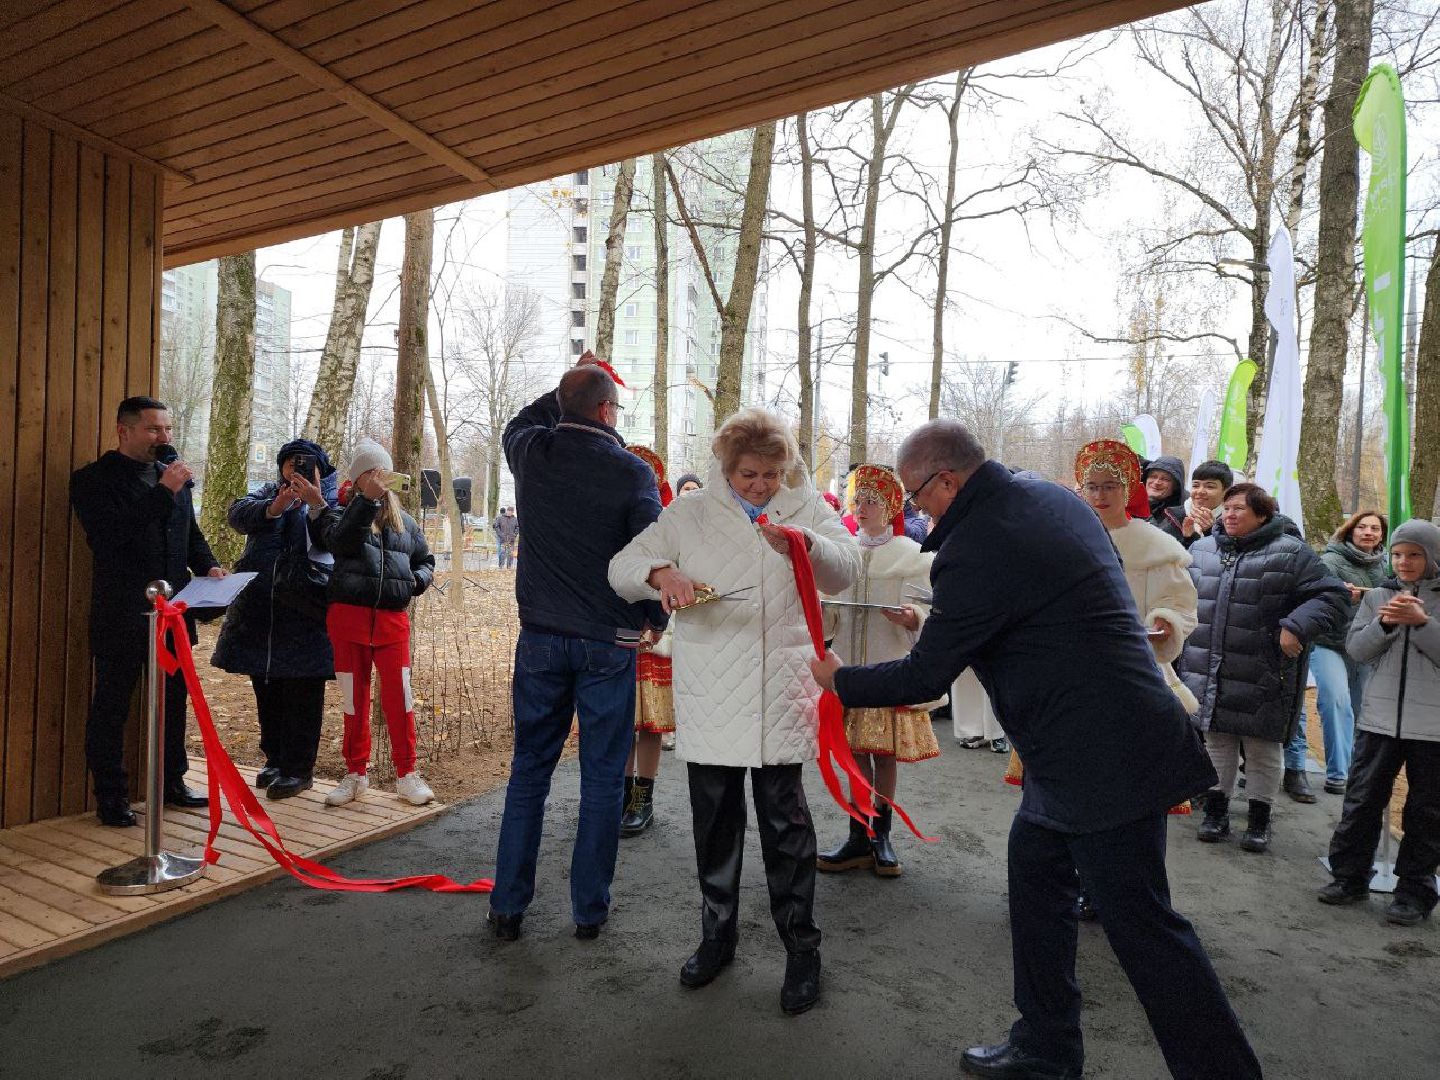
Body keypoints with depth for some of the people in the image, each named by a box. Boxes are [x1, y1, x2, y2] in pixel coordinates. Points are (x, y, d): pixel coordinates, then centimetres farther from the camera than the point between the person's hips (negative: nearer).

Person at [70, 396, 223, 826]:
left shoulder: (174, 477, 11)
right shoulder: (92, 479, -6)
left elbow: (192, 533, 19)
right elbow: (109, 536, -19)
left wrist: (209, 565, -2)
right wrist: (163, 492, -23)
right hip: (122, 615, -6)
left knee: (173, 701, 15)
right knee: (111, 706, 6)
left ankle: (172, 782, 28)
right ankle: (111, 798, 17)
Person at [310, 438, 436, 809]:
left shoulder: (404, 521, 14)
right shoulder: (341, 513, 4)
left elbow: (425, 559, 24)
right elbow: (339, 542, -18)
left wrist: (418, 579, 2)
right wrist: (367, 500, -25)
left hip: (392, 617, 1)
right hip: (348, 614, -1)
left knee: (399, 694, -5)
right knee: (354, 697, 8)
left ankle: (406, 774, 7)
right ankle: (356, 773, 21)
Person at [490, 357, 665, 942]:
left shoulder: (532, 454, 0)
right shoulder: (631, 471, -11)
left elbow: (518, 423, 25)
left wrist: (567, 387, 25)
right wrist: (656, 618, 5)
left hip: (540, 638, 4)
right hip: (608, 643, -3)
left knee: (528, 771, 14)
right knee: (602, 779, 9)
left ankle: (508, 906, 21)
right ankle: (589, 909, 18)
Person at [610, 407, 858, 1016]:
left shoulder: (807, 509, 4)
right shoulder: (690, 514, 5)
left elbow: (845, 569, -11)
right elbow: (622, 566, 4)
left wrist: (805, 543, -33)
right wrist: (660, 573, -19)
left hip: (781, 692, -1)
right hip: (709, 697, 2)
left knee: (785, 819, 1)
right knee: (714, 819, 13)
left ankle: (802, 947, 18)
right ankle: (718, 933, 32)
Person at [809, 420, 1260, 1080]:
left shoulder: (973, 551, -21)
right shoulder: (1051, 495, 8)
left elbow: (925, 678, -14)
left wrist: (839, 680, 2)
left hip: (1104, 757, -10)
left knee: (1141, 922, 0)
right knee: (1034, 865, 17)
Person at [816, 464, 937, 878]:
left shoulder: (912, 554, -1)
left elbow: (923, 611, -7)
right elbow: (836, 612, 9)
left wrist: (910, 616, -29)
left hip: (891, 666, -3)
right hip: (850, 663, 3)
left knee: (886, 754, 5)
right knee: (856, 750, 6)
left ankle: (881, 836, 19)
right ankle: (859, 837, 16)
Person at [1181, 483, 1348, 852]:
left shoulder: (1290, 553, -7)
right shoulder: (1201, 549, 7)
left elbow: (1334, 597, -8)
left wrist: (1297, 628, -21)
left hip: (1263, 676, -4)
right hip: (1209, 674, 4)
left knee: (1263, 747, 8)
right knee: (1216, 740, 12)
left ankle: (1260, 818, 24)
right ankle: (1216, 810, 26)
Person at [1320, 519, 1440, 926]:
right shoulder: (1378, 596, 7)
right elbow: (1356, 649, 1)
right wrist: (1384, 623, -14)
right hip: (1379, 720, 2)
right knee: (1362, 802, 7)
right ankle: (1349, 878, 19)